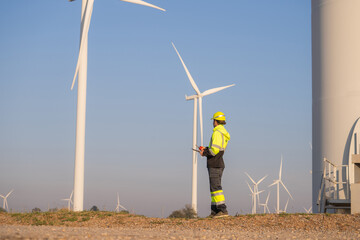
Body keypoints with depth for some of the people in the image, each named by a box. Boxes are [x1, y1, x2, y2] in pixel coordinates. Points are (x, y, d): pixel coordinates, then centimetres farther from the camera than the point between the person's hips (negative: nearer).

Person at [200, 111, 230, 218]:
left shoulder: (217, 133, -15)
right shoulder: (224, 133, 16)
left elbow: (214, 150, -22)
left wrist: (204, 153, -6)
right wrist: (206, 149, 18)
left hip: (214, 164, -10)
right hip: (219, 164, 10)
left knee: (216, 187, -12)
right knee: (214, 187, 13)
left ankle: (223, 210, -18)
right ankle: (214, 211, 15)